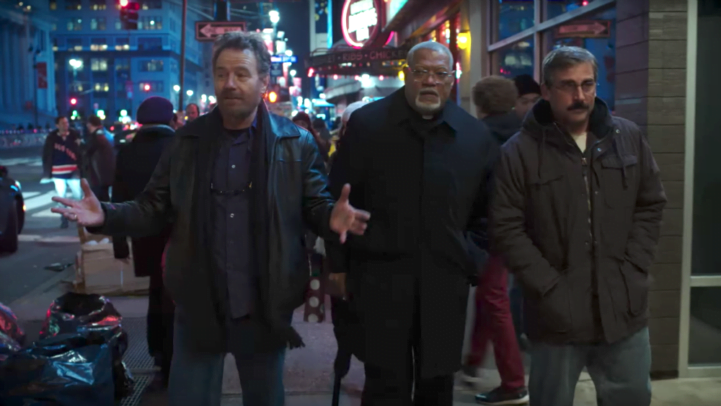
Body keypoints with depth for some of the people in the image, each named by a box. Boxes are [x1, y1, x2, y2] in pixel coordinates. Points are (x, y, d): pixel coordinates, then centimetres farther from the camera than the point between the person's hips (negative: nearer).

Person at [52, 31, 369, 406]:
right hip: (198, 308, 1)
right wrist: (106, 216, -13)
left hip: (265, 309, -1)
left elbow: (315, 205, -1)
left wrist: (331, 217, -24)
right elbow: (156, 208, 4)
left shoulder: (295, 142, -2)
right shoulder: (187, 140, 3)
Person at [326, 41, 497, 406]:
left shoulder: (475, 135, 5)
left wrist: (472, 259, 4)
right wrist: (339, 264, 1)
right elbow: (339, 200, 1)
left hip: (445, 282, 3)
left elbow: (486, 209, 14)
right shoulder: (366, 123, -3)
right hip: (380, 278, -2)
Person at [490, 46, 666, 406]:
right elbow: (507, 228, -9)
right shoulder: (520, 152, -7)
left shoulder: (628, 137, 5)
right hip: (558, 313, -3)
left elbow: (651, 205, 10)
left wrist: (632, 272, -1)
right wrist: (550, 289, -13)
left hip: (624, 309, 4)